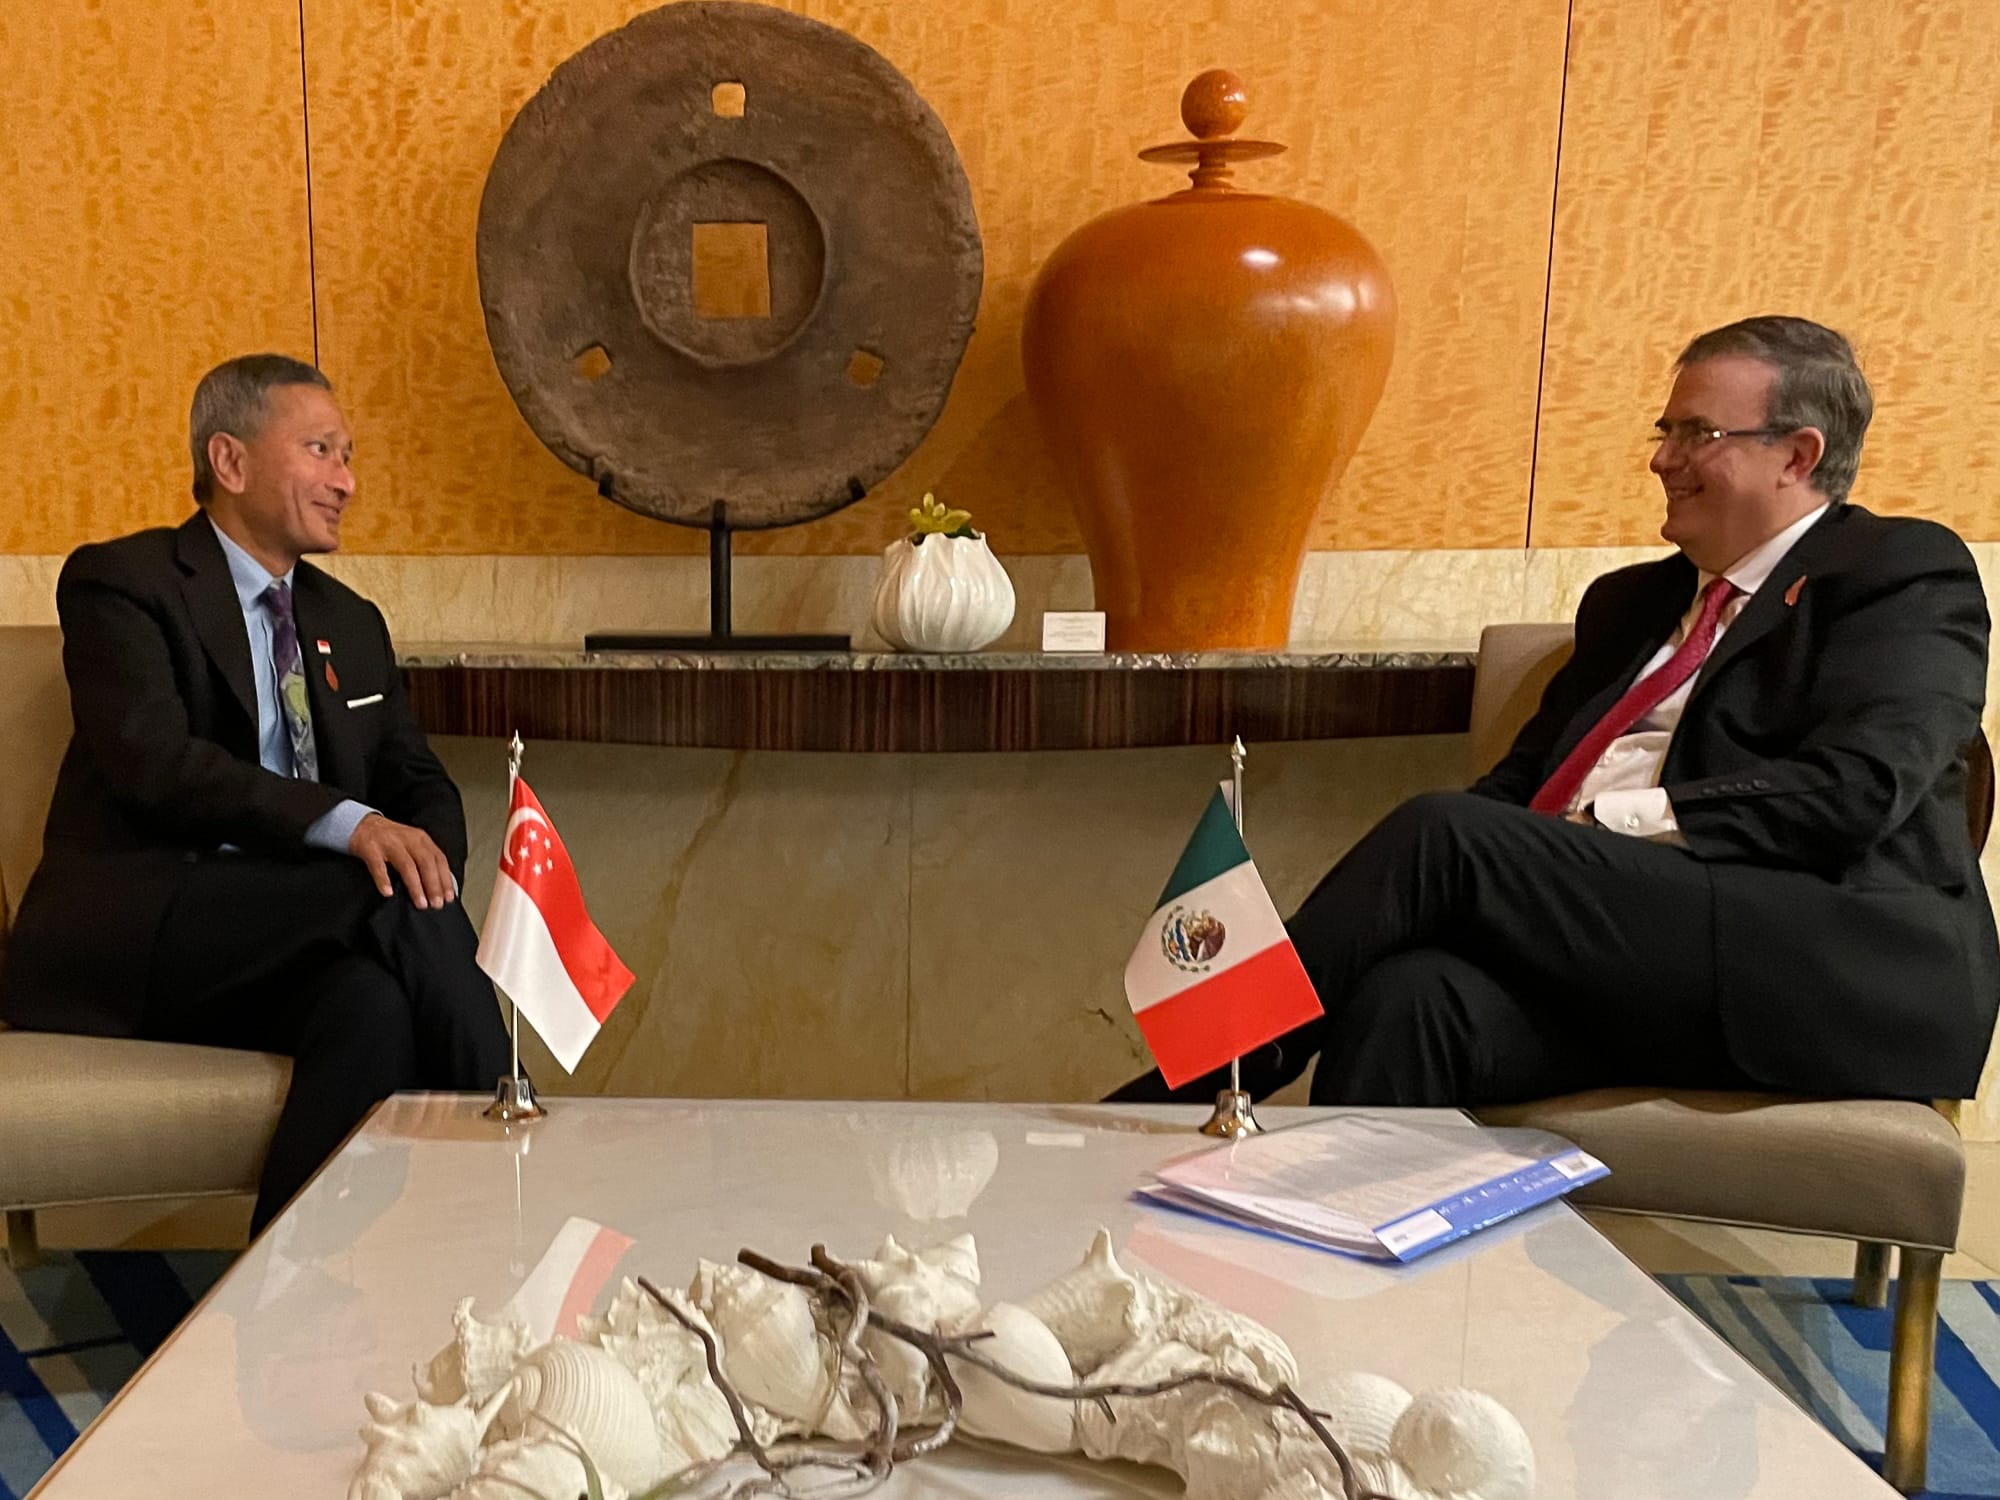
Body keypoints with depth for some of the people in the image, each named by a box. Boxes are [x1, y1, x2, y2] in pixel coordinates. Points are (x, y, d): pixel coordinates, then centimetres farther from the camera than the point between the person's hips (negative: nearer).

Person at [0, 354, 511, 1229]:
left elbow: (423, 786, 15)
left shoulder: (351, 624, 19)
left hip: (277, 947, 5)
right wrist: (347, 822, -31)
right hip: (128, 939, -5)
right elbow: (153, 758, -17)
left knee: (374, 1002, -31)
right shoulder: (119, 582, 0)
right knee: (390, 902, -29)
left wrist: (423, 857, -11)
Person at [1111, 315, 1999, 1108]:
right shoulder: (1633, 599, 27)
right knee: (1408, 999, -29)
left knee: (1445, 833, -24)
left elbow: (1856, 786, -9)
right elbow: (1525, 780, 20)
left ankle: (1185, 1090, -16)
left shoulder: (1909, 575, 8)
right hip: (1624, 946, 5)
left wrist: (1607, 822, -13)